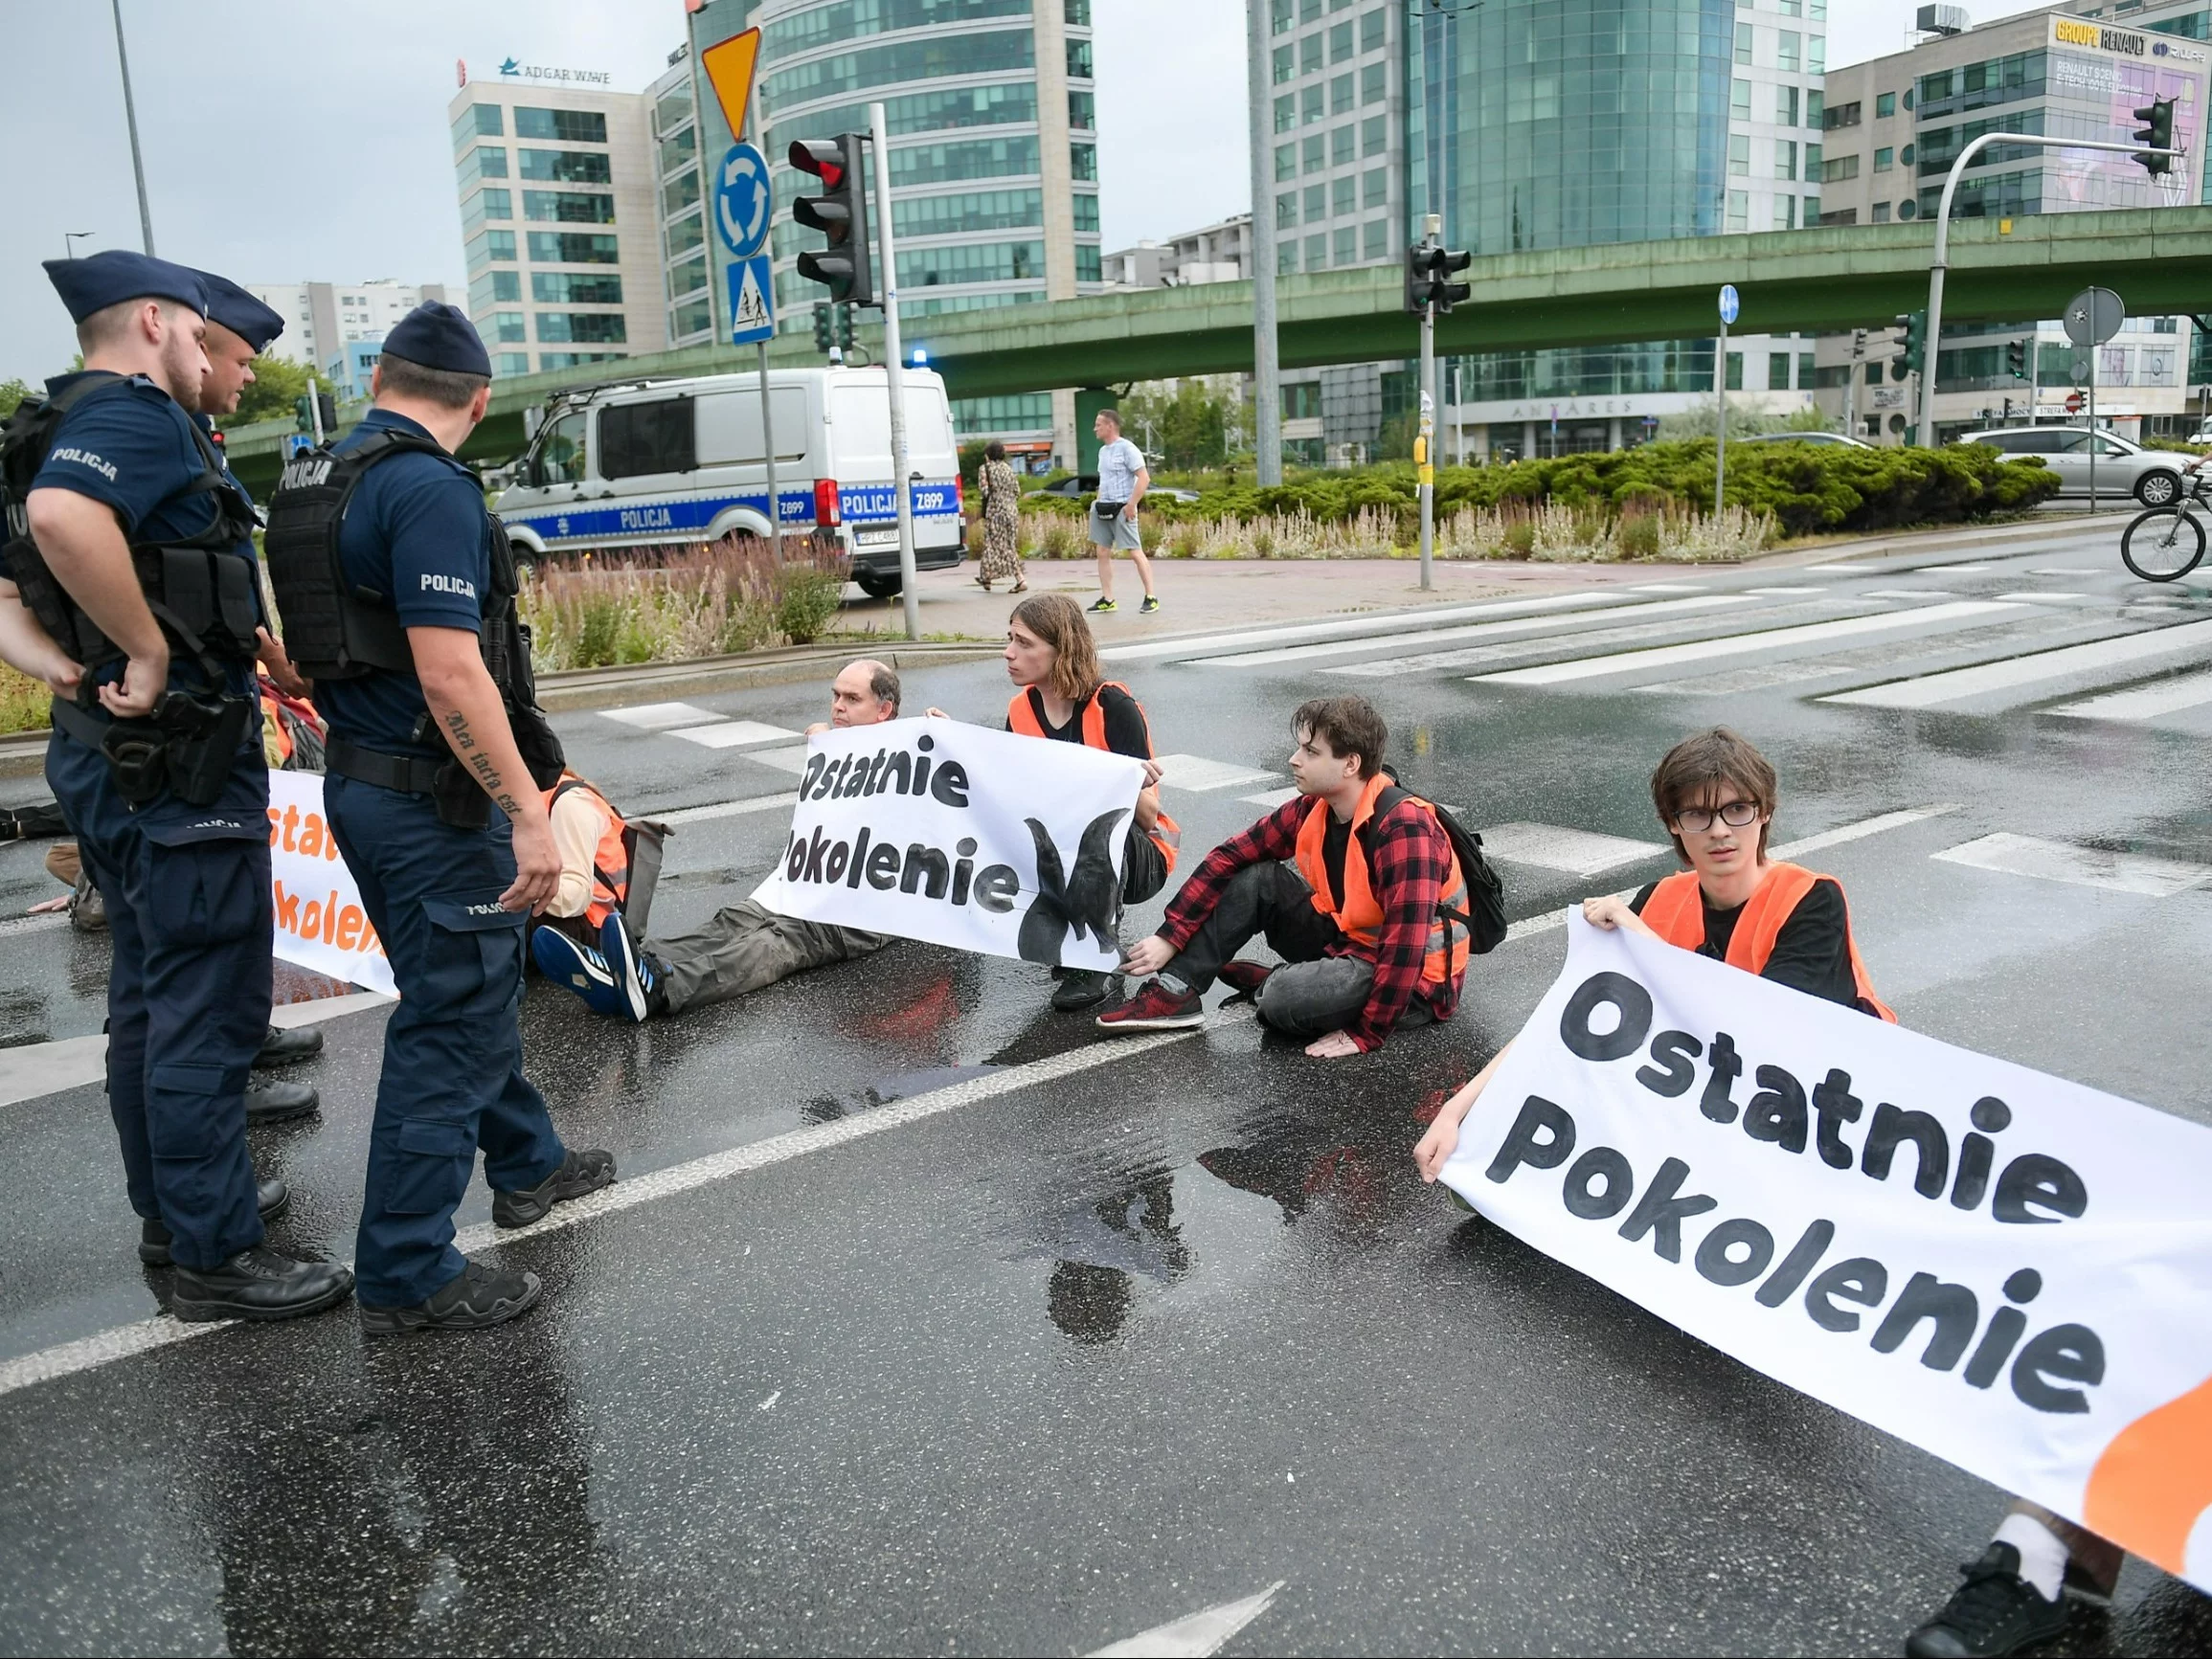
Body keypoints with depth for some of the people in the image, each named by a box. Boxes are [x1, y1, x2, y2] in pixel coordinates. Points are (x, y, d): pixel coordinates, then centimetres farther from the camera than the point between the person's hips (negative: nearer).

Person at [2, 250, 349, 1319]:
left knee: (149, 998, 19)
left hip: (106, 755, 10)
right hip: (181, 762, -10)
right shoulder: (139, 414, -13)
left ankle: (172, 1208, 33)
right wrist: (152, 653, -25)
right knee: (209, 1010, -3)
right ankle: (213, 1258, 6)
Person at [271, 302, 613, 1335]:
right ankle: (406, 1277, 10)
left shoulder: (311, 485, 10)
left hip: (358, 781, 10)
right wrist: (528, 815, -24)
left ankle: (526, 1164, 41)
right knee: (448, 1025, 0)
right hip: (436, 799, -10)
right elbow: (450, 673, -26)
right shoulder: (430, 491, -19)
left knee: (470, 988, 23)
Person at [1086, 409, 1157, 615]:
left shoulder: (1127, 448, -10)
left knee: (1135, 552, -7)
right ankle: (1107, 599, 8)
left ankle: (1151, 597, 0)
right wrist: (1098, 501, 14)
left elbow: (1144, 478, -15)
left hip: (1121, 509, -8)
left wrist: (1131, 505, -19)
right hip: (1103, 509, 8)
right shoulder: (1103, 450, 15)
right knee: (1103, 553, 4)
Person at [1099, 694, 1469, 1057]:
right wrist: (1170, 937, -6)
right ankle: (1174, 994, -5)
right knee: (1255, 880, -4)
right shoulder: (1313, 809, -4)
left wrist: (1366, 1035, -30)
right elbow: (1231, 857, 0)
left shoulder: (1403, 827, -28)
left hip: (1416, 980, -7)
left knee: (1285, 1000, -31)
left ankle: (1270, 984, 4)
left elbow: (1407, 942, -32)